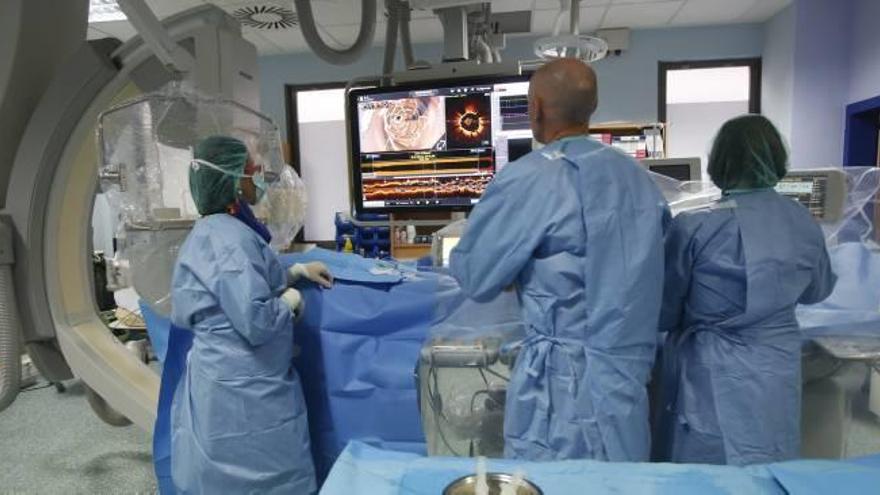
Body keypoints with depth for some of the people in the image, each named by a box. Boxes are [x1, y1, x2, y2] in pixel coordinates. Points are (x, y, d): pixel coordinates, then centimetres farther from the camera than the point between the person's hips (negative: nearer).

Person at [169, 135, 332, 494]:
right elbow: (255, 321, -29)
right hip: (245, 388, -10)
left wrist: (296, 272, 13)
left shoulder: (211, 230, 10)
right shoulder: (231, 238, -22)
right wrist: (290, 299, -11)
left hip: (224, 378, 10)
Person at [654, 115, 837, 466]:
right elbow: (817, 291, 16)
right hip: (777, 375, 4)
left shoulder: (694, 228, -18)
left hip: (711, 380, -4)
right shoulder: (805, 224, -4)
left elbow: (664, 314, -8)